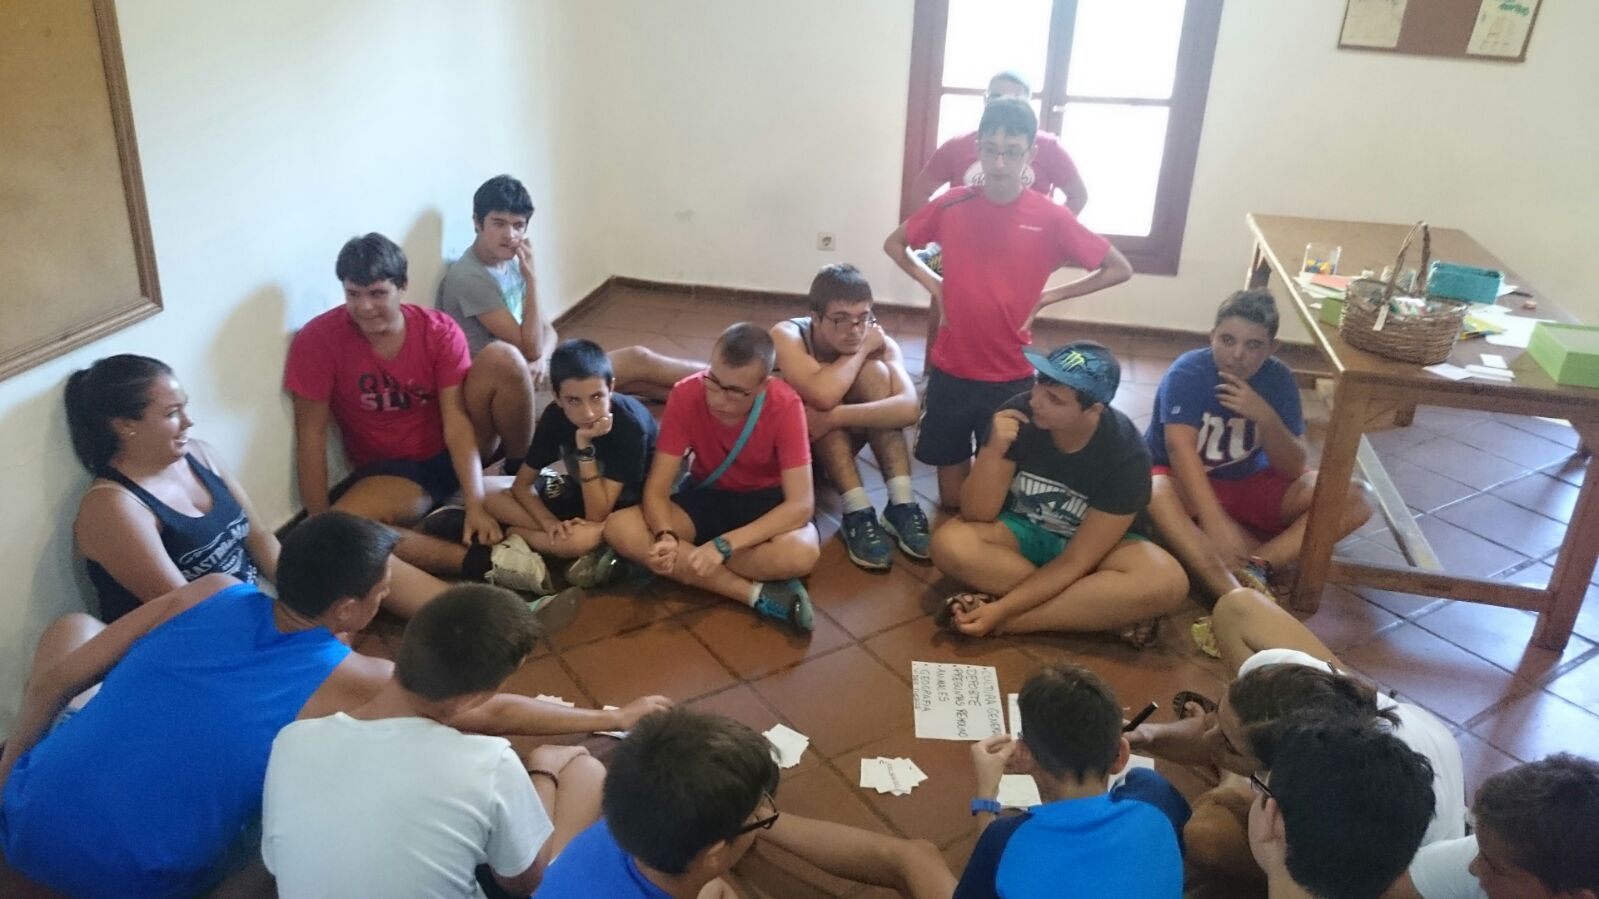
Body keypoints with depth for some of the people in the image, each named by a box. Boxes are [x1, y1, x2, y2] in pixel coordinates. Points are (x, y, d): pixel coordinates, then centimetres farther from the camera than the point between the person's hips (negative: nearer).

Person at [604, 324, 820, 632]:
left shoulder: (785, 406, -26)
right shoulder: (686, 395, -21)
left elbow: (801, 503, -29)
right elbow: (656, 489, -18)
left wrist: (723, 545, -39)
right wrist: (666, 536, -40)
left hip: (766, 501, -2)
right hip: (707, 496, 3)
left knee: (802, 553, -38)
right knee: (619, 528, -26)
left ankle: (683, 565, -17)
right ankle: (756, 594, -25)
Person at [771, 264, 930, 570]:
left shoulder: (881, 343, -19)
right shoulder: (787, 335, -28)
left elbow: (909, 407, -37)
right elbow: (823, 395, -45)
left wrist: (833, 417, -46)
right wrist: (861, 349, -30)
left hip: (840, 442, 3)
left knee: (875, 372, -25)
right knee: (824, 402, -33)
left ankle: (901, 504, -29)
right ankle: (858, 513, -33)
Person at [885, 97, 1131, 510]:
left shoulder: (1051, 218, -9)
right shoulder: (951, 205, -4)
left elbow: (1119, 269, 0)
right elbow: (894, 244, 13)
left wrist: (1048, 296, -5)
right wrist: (933, 284, 0)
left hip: (1011, 377, -1)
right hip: (950, 371, 1)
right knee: (952, 500, 10)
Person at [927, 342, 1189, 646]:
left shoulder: (1126, 455, -25)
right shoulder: (1018, 414, -23)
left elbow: (1076, 560, -25)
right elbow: (977, 515, -19)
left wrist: (1001, 609, -32)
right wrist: (995, 450, -37)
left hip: (1096, 544, -1)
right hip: (1022, 533, 2)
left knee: (1166, 583, -32)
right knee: (950, 543, -30)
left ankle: (1006, 621, -26)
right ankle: (1108, 610, -22)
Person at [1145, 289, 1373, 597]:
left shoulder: (1278, 378, -8)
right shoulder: (1187, 373, -20)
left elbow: (1295, 469, -11)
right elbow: (1180, 448, -34)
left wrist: (1265, 417, -30)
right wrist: (1216, 524, -47)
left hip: (1248, 485, 4)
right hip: (1184, 483, -4)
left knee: (1355, 497, -16)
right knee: (1153, 494, -40)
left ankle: (1256, 566, -33)